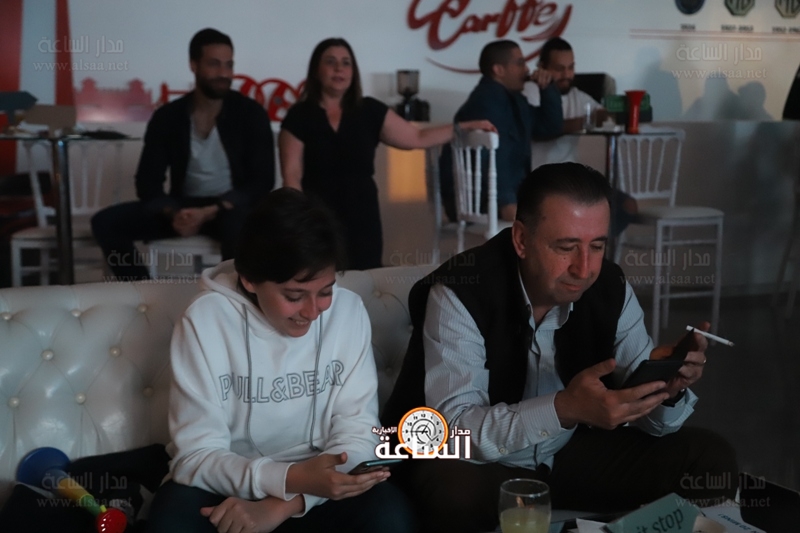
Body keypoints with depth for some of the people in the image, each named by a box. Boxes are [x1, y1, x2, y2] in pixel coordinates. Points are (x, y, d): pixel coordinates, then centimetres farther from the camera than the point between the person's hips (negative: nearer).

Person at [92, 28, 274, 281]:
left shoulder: (251, 114, -5)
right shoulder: (167, 117, 1)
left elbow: (262, 182, -11)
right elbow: (148, 183, 0)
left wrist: (210, 213, -23)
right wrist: (172, 213, -23)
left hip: (230, 207, -3)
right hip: (183, 206, 4)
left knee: (238, 225, -40)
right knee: (105, 222, -15)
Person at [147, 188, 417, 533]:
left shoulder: (348, 311, -10)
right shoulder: (206, 320, -16)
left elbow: (358, 434, -11)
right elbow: (196, 456, -17)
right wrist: (291, 478, -34)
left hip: (313, 491, 2)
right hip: (230, 487, -1)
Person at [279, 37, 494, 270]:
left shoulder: (370, 111, 6)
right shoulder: (300, 116, -2)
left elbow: (416, 138, 11)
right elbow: (292, 175, -5)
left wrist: (466, 126, 7)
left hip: (362, 218, 3)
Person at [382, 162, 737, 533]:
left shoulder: (611, 288, -9)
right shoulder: (460, 293, -25)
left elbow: (645, 411, -5)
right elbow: (454, 429, -31)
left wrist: (666, 385, -30)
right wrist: (565, 409, -45)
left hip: (571, 453, 5)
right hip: (476, 460, -5)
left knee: (711, 460, -5)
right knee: (456, 495, -39)